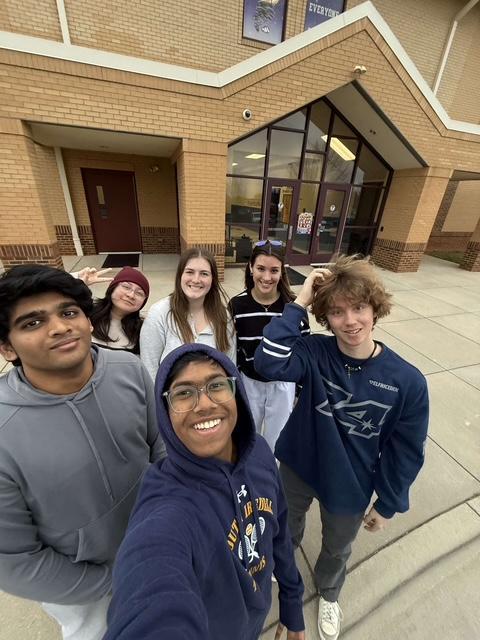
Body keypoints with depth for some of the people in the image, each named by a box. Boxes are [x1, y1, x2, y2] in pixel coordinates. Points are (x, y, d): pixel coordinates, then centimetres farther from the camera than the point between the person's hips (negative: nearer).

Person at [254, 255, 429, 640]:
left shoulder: (407, 381, -23)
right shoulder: (315, 353, -23)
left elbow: (406, 452, -11)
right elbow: (269, 362, -41)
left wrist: (388, 505, 0)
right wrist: (299, 303, -38)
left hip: (350, 488, 0)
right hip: (298, 468, 1)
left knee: (337, 550, 30)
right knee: (287, 527, 32)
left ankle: (328, 593, 67)